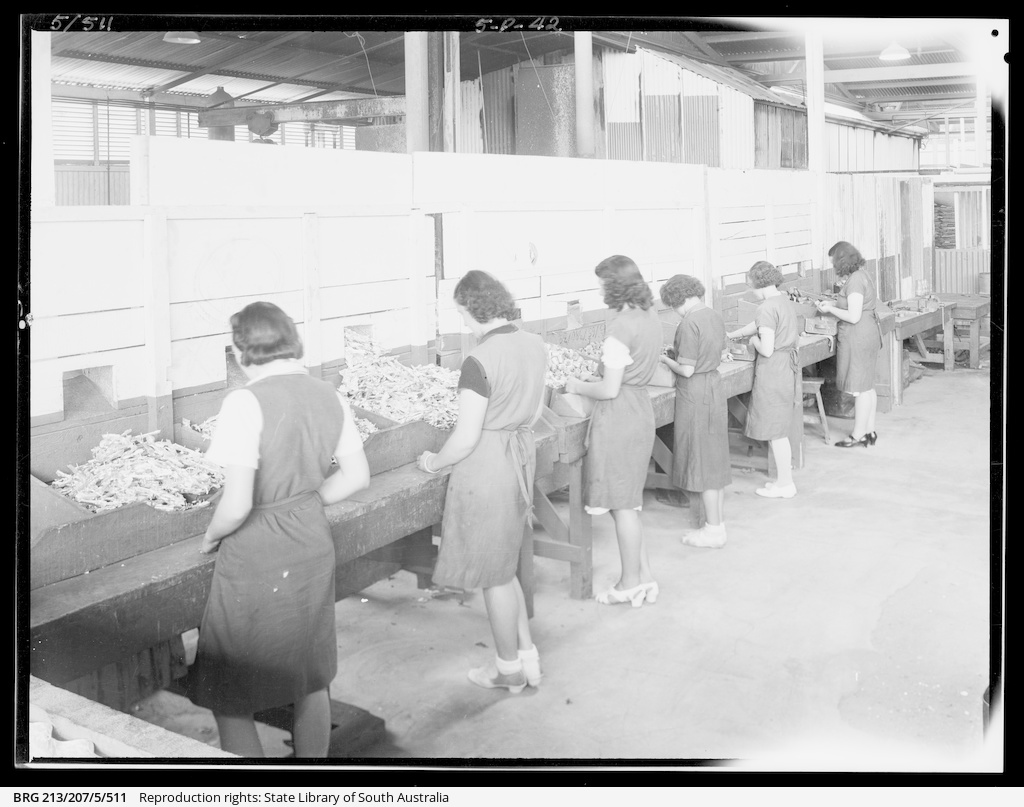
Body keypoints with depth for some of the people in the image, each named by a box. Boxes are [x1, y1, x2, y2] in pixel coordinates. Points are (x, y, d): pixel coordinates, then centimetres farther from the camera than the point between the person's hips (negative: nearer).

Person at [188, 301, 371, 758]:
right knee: (312, 681, 23)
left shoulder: (247, 402, -21)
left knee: (229, 700, 9)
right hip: (315, 546, 7)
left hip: (257, 561, -7)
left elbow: (237, 504, -25)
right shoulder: (327, 394, -1)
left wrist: (211, 535, -5)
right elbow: (356, 476, 6)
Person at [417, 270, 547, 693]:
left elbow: (466, 437, -21)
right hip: (522, 455, 8)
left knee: (493, 573, 9)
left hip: (485, 464, -8)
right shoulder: (534, 345, 2)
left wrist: (435, 462, -3)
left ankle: (509, 669, 24)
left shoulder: (480, 361, -23)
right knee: (503, 565, 22)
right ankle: (527, 656, 27)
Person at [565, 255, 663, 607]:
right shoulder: (649, 317, 7)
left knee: (622, 503, 4)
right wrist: (597, 378, 16)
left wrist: (579, 386, -3)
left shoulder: (620, 327, -21)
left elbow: (609, 389, -20)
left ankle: (631, 583, 15)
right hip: (641, 410, 9)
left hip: (618, 416, -9)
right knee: (626, 502, 18)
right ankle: (644, 576, 23)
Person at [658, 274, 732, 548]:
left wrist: (665, 359, -3)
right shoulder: (715, 316, 6)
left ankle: (713, 530, 7)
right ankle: (719, 522, 24)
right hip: (716, 388, 9)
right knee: (716, 459, 15)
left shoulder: (689, 324, -21)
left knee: (702, 462, 0)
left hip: (695, 394, -8)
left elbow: (686, 370, -21)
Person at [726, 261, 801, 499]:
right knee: (779, 428, 17)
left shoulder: (767, 308, -20)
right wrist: (731, 335, 33)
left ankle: (785, 484, 10)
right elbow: (757, 325, 25)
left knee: (775, 430, 2)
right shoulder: (784, 300, 9)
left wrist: (754, 341, -3)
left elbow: (767, 350, -23)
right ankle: (785, 478, 24)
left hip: (773, 370, -9)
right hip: (788, 365, 9)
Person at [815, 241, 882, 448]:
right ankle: (869, 431, 23)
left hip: (858, 337, -10)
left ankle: (858, 435, 6)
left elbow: (854, 316, -23)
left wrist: (830, 309, -11)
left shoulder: (854, 282, -20)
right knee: (867, 387, 15)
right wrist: (833, 304, 14)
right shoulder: (863, 275, 12)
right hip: (868, 333, 10)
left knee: (860, 388, -2)